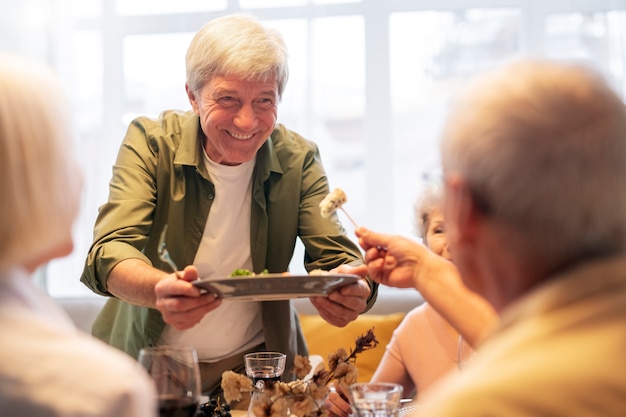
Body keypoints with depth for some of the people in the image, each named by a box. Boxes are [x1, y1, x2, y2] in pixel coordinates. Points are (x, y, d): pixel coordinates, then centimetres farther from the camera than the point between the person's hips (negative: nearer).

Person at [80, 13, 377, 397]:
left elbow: (337, 257, -10)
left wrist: (351, 291, -36)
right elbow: (109, 254, -20)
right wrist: (161, 290, -44)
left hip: (256, 363, 1)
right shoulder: (150, 142, -9)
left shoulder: (299, 159, -2)